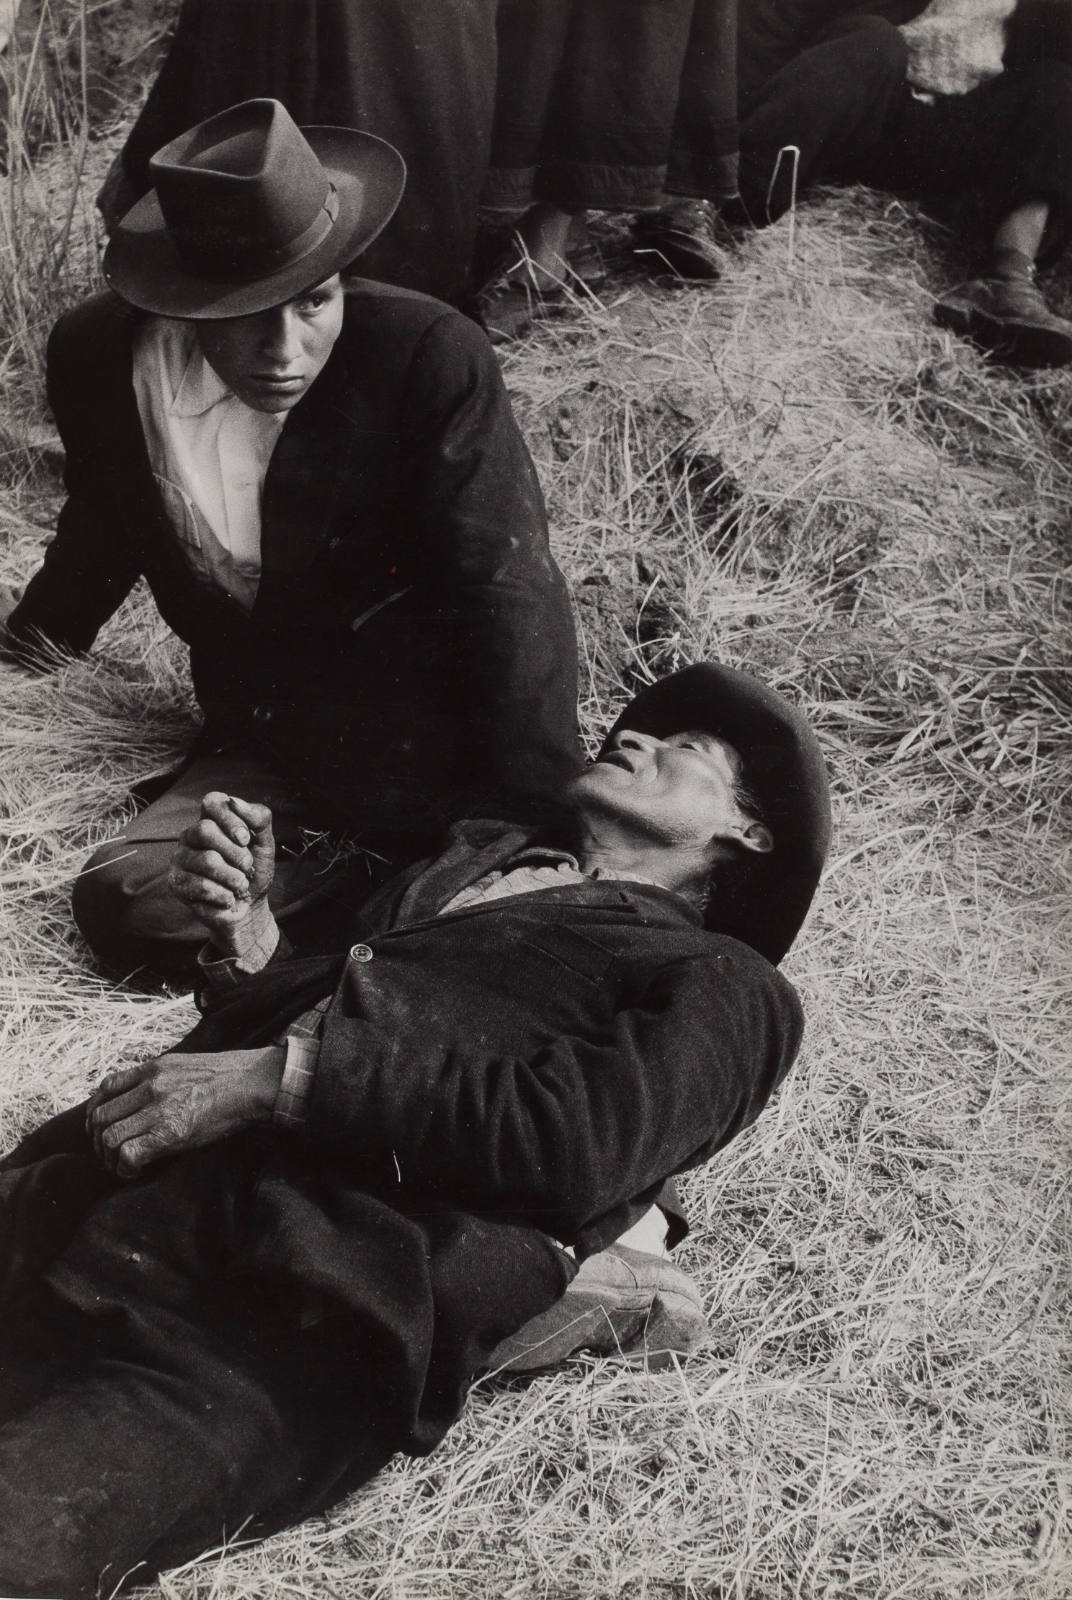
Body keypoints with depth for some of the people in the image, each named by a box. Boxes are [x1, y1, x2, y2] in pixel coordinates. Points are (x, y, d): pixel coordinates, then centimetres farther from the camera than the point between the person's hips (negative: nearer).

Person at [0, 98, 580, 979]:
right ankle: (385, 868, -6)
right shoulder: (98, 357, -8)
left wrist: (545, 832, -25)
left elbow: (508, 593, -21)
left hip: (428, 735, -5)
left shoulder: (431, 355, -22)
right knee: (123, 906, -18)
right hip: (262, 747, 5)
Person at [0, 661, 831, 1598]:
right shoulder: (477, 859, 32)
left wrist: (283, 1075, -10)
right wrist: (245, 935, 8)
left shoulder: (718, 983, 14)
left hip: (316, 1314, -6)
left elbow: (578, 1140, -4)